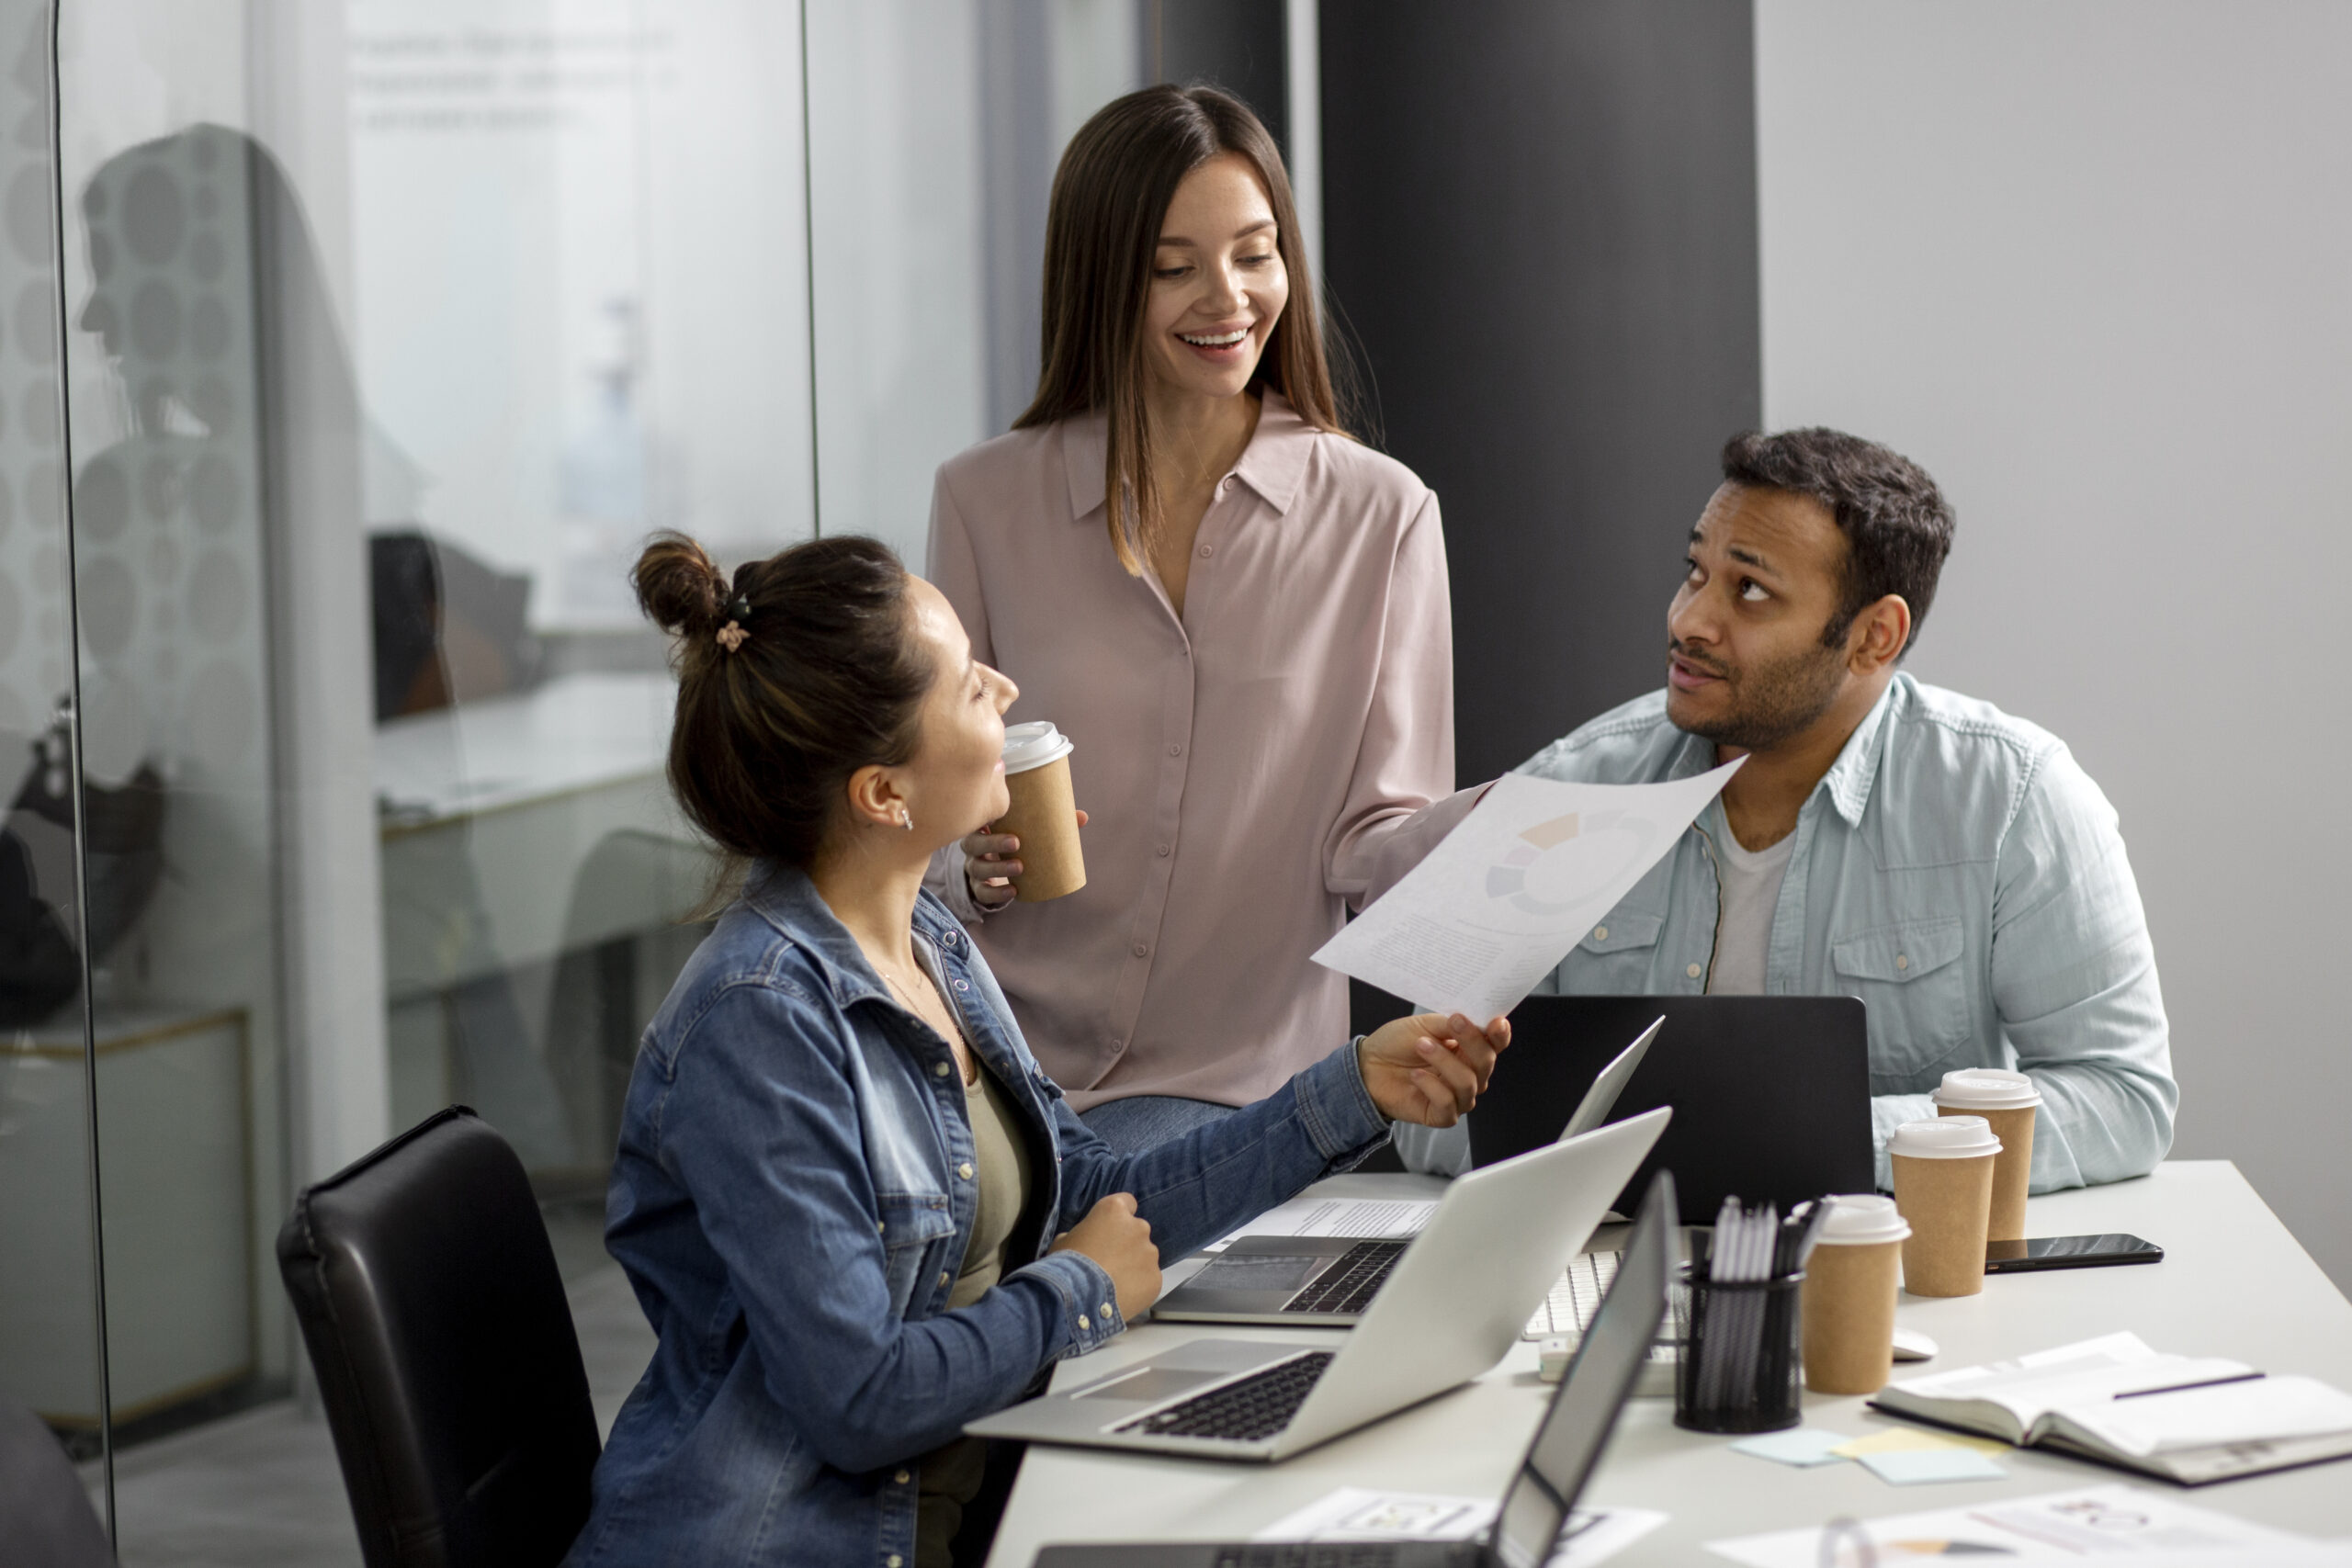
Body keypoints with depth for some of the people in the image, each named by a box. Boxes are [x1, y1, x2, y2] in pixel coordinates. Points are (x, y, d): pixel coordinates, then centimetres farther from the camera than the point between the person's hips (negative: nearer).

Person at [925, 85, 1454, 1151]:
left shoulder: (1378, 515, 3)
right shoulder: (986, 501, 5)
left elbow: (1377, 824, 3)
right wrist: (972, 866, -12)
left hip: (1228, 1077, -1)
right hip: (998, 1060, 1)